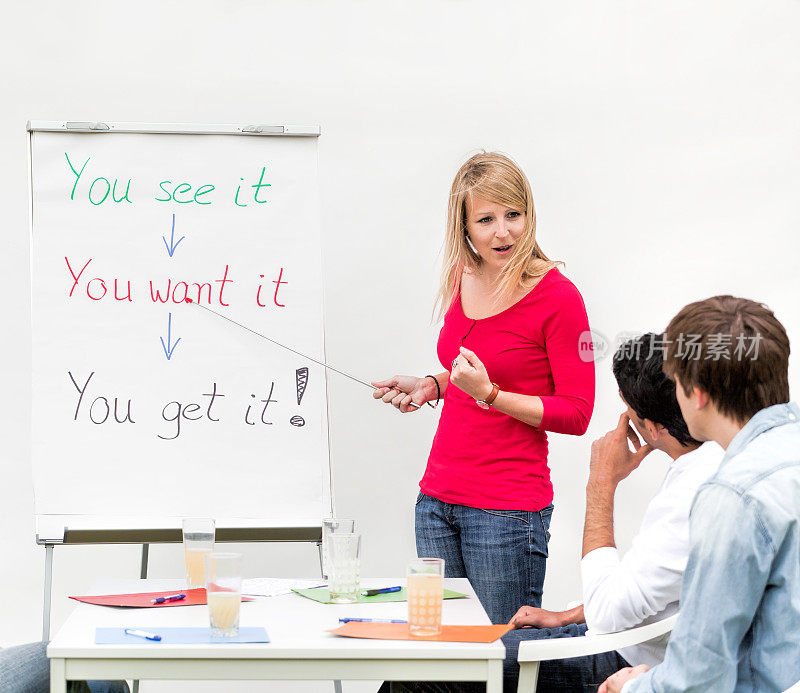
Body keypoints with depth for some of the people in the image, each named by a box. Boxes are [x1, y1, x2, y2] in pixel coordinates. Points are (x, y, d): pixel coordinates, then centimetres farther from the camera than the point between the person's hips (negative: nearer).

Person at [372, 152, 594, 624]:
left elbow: (576, 415, -11)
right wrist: (430, 387, 7)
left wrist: (489, 394, -19)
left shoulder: (557, 297, -12)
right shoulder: (463, 279, 8)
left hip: (508, 507, -6)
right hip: (438, 497, 7)